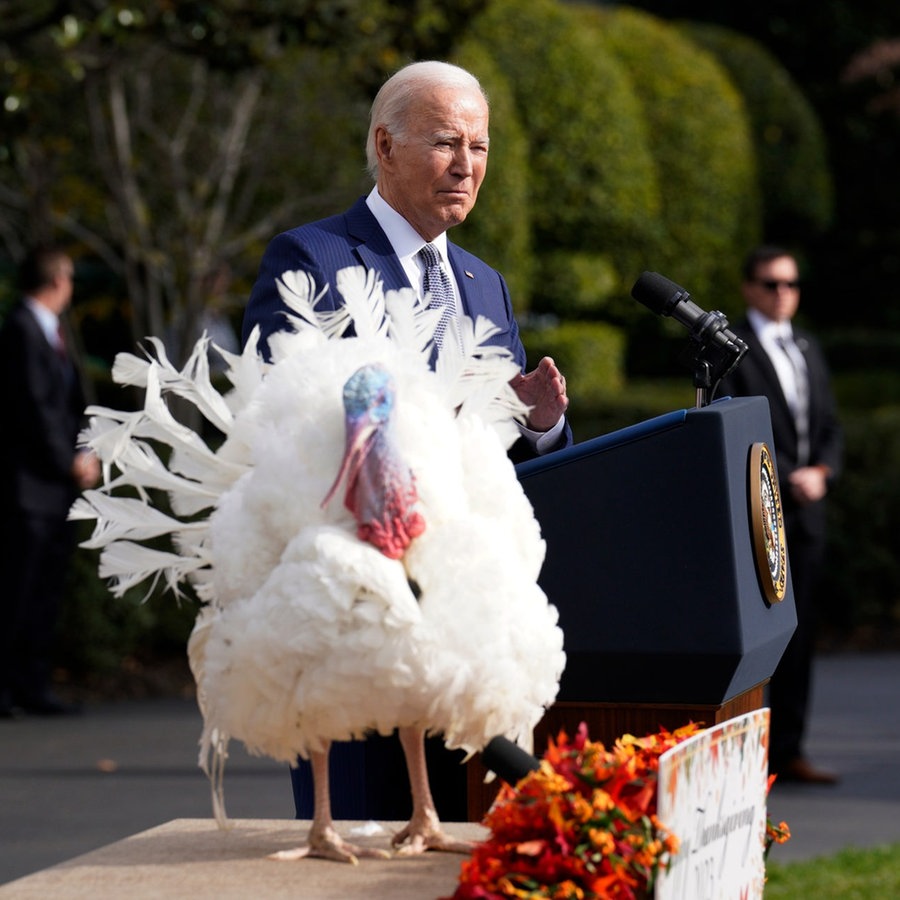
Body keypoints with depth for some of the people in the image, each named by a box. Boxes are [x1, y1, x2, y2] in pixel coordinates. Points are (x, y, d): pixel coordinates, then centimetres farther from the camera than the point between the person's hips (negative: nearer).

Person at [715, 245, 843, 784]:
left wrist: (822, 471, -1)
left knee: (800, 634, 5)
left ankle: (788, 751, 9)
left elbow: (830, 425, 19)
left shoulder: (808, 349, 20)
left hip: (807, 512, 7)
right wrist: (787, 478, -14)